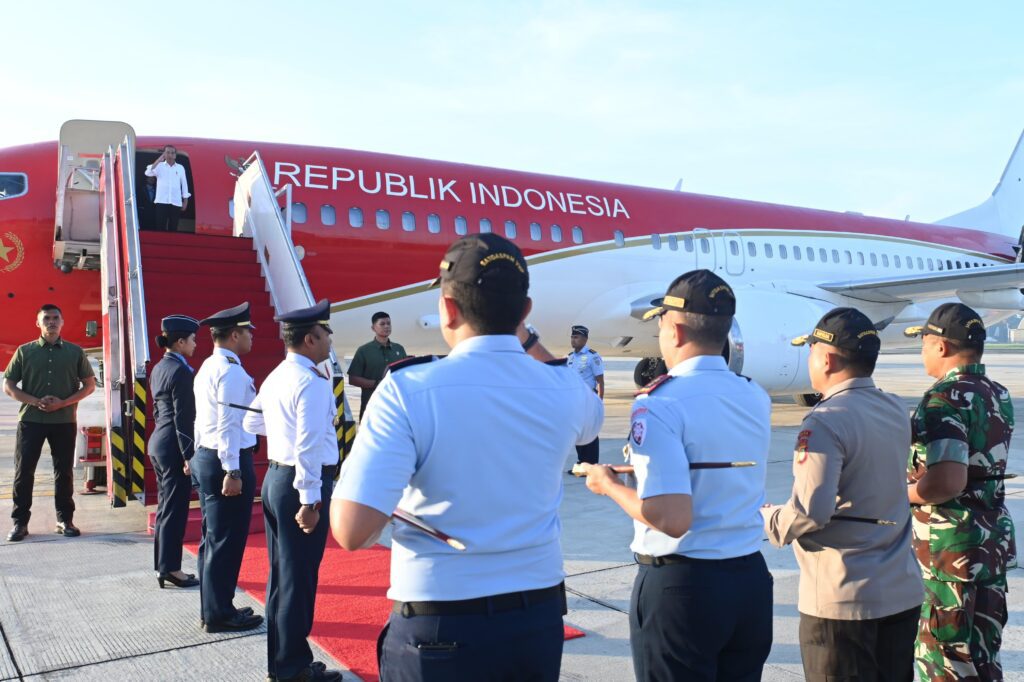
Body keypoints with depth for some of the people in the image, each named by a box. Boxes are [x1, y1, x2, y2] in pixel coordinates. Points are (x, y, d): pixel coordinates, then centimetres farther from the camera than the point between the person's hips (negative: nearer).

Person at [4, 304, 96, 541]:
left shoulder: (75, 352, 5)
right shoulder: (24, 351, 5)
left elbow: (89, 385, 5)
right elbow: (8, 385, 4)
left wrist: (63, 402, -10)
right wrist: (36, 401, -12)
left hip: (64, 421, 0)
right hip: (30, 419, 0)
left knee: (64, 471, 5)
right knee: (23, 471, -1)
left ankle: (65, 520, 14)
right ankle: (20, 522, 8)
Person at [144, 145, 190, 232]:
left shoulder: (180, 168, 12)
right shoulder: (159, 166, 7)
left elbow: (184, 184, 13)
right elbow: (148, 173, -10)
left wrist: (185, 201, 7)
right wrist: (158, 160, -14)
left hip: (176, 202, 1)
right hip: (161, 201, -1)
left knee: (173, 228, 2)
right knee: (160, 227, -4)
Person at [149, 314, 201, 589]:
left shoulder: (158, 369, 12)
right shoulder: (181, 371, -16)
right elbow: (183, 417, -19)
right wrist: (188, 456, -17)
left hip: (158, 442, 9)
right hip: (174, 446, -9)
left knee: (165, 507, 15)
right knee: (175, 509, -2)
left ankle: (163, 565, 22)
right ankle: (170, 568, 4)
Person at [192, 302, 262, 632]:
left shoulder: (207, 367, 14)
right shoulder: (231, 371, -16)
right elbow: (229, 424, -21)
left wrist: (202, 460, 19)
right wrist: (232, 471, -22)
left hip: (204, 457, 10)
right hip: (228, 461, -10)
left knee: (213, 537, 16)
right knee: (226, 541, -2)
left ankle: (211, 607, 26)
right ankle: (219, 614, 7)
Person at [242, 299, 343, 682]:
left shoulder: (276, 377, 10)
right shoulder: (312, 382, -18)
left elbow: (251, 423, 23)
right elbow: (308, 447, -23)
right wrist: (309, 501, -22)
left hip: (275, 477, 9)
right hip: (302, 483, -9)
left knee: (281, 573, 17)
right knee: (299, 577, 0)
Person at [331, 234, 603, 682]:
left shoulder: (409, 389, -17)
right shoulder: (563, 390, -5)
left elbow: (352, 532, -22)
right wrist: (528, 338, 22)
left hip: (440, 628, -3)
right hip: (538, 619, 4)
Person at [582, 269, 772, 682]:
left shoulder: (659, 404, -20)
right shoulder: (757, 398, 1)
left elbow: (672, 519, -25)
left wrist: (609, 485, -9)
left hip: (681, 585, -6)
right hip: (750, 578, 6)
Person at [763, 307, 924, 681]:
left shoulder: (826, 421, -20)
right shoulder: (896, 410, 4)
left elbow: (810, 512, -26)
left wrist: (768, 520, -6)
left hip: (841, 598, -7)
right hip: (903, 592, 8)